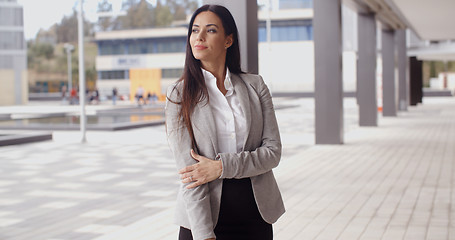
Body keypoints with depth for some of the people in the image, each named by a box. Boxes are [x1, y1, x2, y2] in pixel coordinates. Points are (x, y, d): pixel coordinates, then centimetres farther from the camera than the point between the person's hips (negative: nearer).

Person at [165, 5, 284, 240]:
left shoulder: (255, 86, 3)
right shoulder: (179, 95, -3)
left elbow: (273, 151, -2)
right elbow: (188, 168, -10)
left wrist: (221, 167, -16)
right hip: (203, 216, -2)